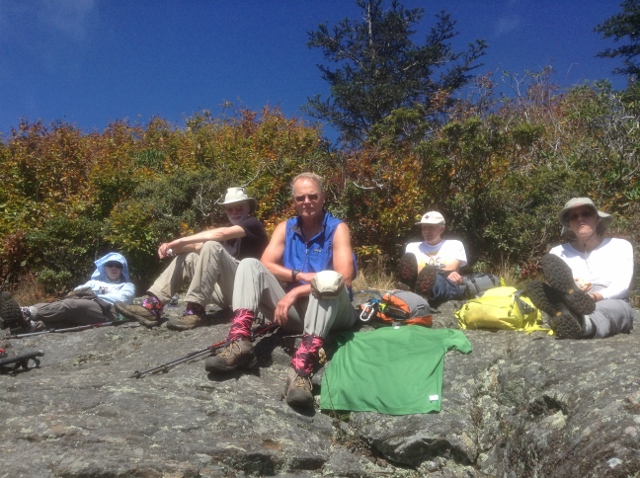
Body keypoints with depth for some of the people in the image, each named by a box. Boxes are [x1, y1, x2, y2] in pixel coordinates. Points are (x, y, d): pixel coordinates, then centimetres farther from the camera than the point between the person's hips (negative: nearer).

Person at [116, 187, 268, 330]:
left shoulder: (253, 224, 0)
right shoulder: (228, 229, 23)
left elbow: (221, 234, -20)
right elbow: (198, 246, 8)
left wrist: (181, 241, -20)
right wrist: (174, 247, -12)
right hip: (227, 291, 7)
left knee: (212, 247, -25)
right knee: (186, 257, 3)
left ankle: (196, 312, -27)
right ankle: (152, 307, -13)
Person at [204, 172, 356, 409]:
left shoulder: (337, 229, -5)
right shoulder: (285, 228, 8)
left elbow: (344, 278, -19)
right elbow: (266, 264, -5)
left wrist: (296, 292, -25)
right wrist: (301, 276, -19)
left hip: (330, 313, -4)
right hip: (292, 310, 4)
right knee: (249, 265, -10)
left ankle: (302, 368, -52)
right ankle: (239, 344, -28)